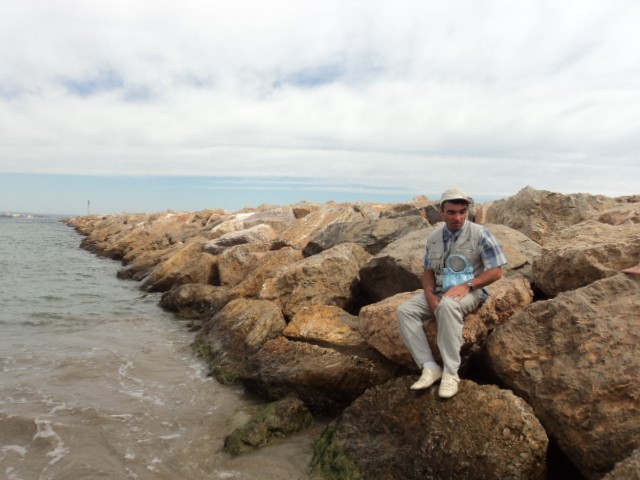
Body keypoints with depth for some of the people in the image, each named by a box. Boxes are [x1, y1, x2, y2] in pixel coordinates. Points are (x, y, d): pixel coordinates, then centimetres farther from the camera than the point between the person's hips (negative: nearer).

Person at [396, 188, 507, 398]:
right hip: (438, 292, 5)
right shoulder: (434, 237, 6)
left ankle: (450, 371, -29)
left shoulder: (480, 234, -8)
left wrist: (467, 285, -22)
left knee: (447, 305, -39)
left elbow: (496, 272, -9)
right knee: (404, 311, -18)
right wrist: (430, 295, -9)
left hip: (470, 292, -5)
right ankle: (430, 367, -21)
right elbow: (428, 270, 10)